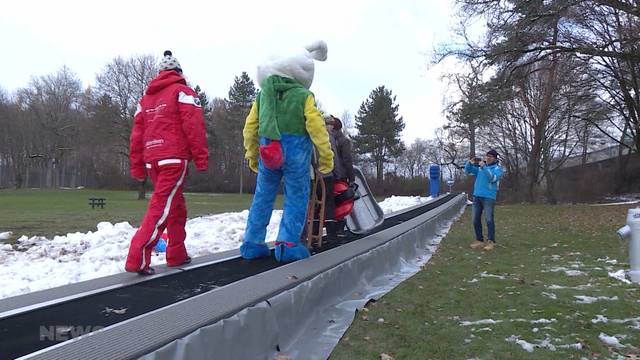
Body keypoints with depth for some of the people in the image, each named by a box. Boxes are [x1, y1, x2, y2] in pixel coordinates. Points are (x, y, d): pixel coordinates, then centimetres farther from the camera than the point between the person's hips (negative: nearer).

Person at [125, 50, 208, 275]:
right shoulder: (182, 91, 3)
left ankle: (177, 254, 22)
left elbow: (137, 133, 15)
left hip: (151, 159, 7)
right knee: (161, 207, -10)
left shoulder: (146, 97, 20)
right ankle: (137, 258, -18)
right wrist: (201, 157, -8)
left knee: (176, 206, 17)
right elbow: (194, 126, -9)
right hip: (174, 158, -6)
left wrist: (137, 166, 16)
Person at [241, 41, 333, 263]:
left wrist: (252, 155, 23)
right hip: (295, 151, -4)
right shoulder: (303, 95, -4)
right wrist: (326, 155, -2)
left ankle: (252, 244, 19)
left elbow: (250, 128, 11)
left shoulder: (262, 95, 9)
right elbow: (316, 127, -10)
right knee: (296, 198, 7)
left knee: (262, 197, 14)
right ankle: (288, 245, 2)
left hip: (267, 151, 4)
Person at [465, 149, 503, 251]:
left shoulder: (497, 168, 1)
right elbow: (468, 170, 14)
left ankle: (491, 241, -5)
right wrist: (470, 163, -6)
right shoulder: (480, 167, 16)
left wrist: (484, 167, -26)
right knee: (476, 220, 5)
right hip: (477, 196, 5)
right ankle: (479, 240, 13)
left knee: (489, 220, -11)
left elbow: (493, 177, -18)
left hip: (489, 197, -5)